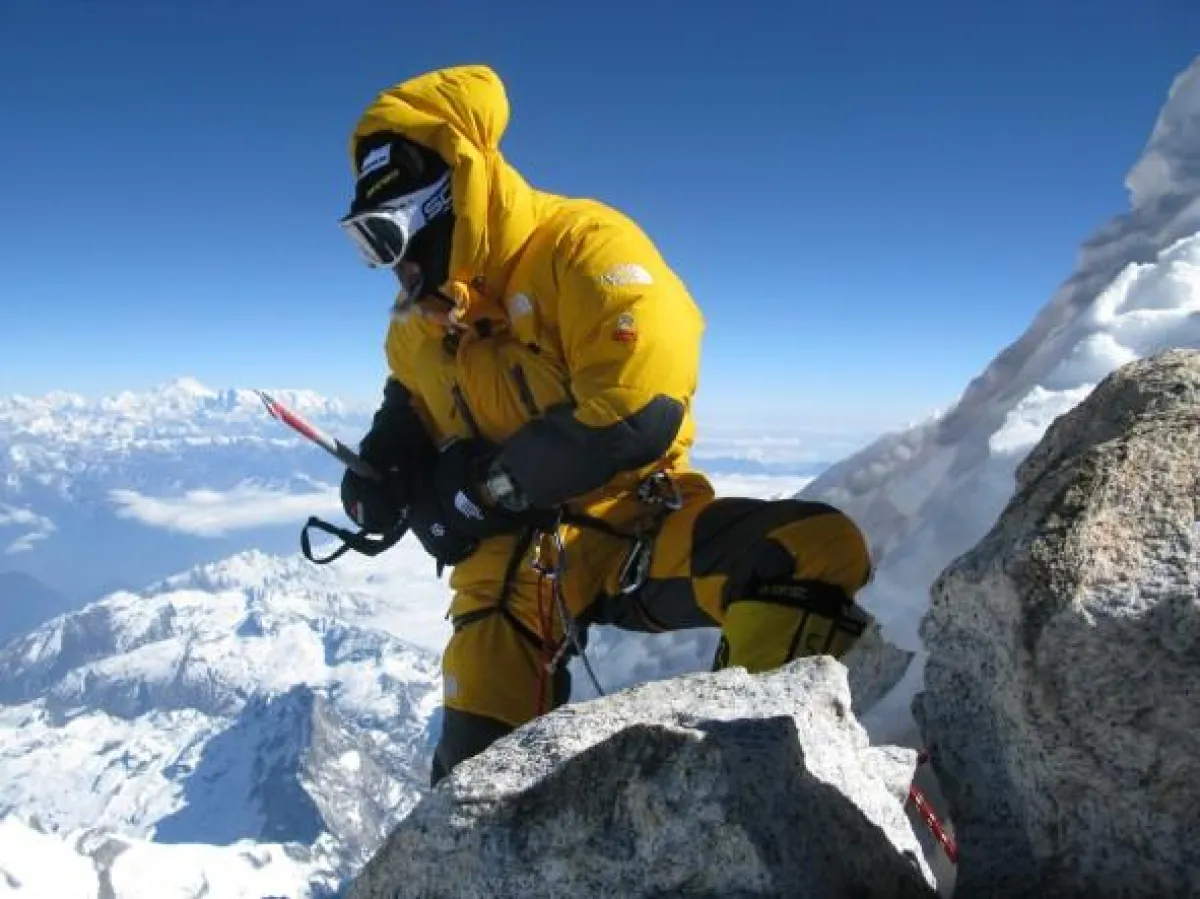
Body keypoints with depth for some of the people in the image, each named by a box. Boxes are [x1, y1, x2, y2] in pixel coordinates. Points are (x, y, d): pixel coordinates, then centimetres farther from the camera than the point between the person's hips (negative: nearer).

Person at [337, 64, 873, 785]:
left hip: (635, 528, -4)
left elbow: (639, 413, -27)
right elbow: (413, 414, 27)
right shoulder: (416, 323, 7)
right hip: (511, 564, 5)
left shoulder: (583, 248, -15)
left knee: (813, 550, -30)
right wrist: (382, 470, 3)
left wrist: (485, 483, -17)